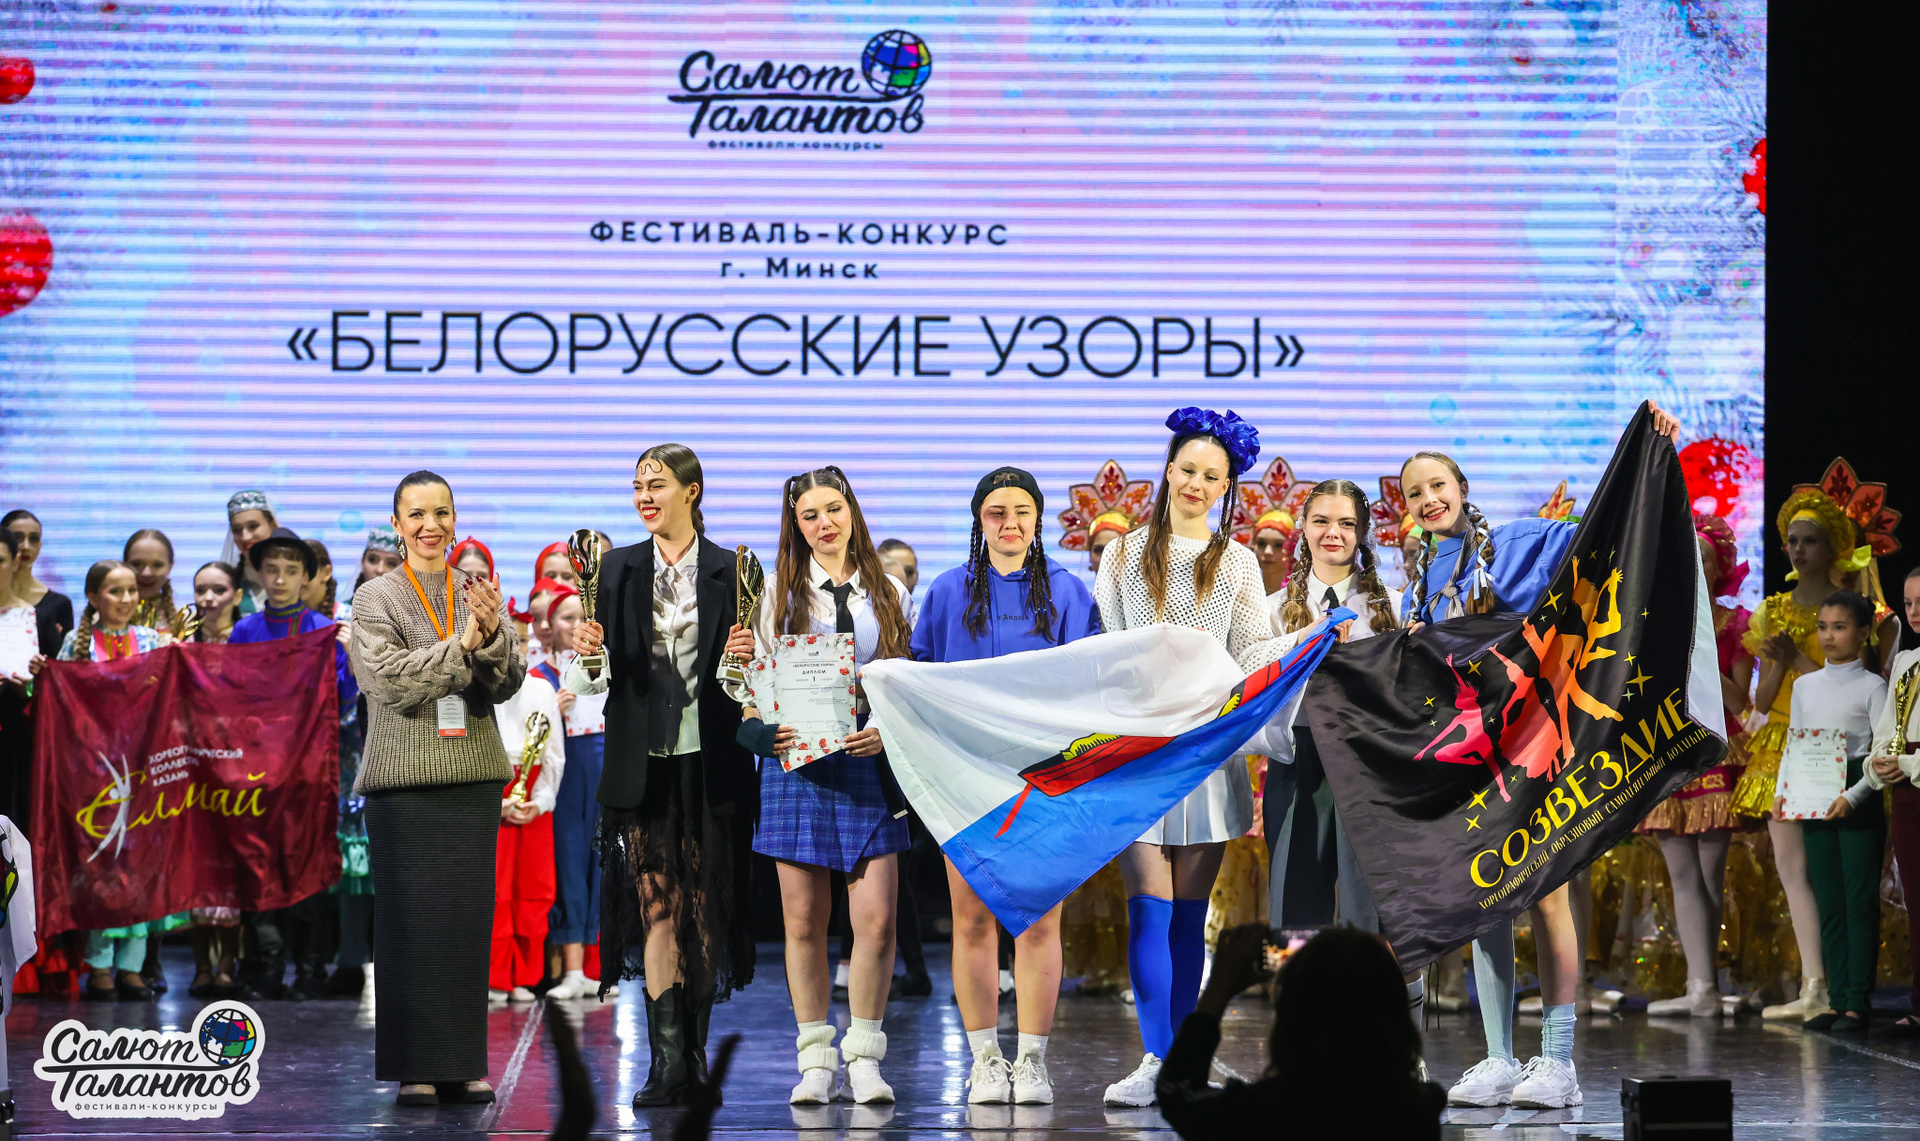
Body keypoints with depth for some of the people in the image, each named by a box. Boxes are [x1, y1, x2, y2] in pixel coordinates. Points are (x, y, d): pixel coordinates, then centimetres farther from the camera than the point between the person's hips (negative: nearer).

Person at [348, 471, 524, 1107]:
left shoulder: (478, 594, 12)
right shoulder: (376, 598, 1)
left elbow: (506, 685, 5)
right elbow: (391, 682, -10)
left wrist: (491, 634, -13)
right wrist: (461, 643, -14)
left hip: (473, 775, 4)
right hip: (404, 778, -4)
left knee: (469, 916, 3)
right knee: (412, 917, -5)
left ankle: (463, 1064, 9)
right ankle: (415, 1068, 1)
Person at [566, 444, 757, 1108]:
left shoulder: (730, 572, 4)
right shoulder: (618, 568, 8)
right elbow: (601, 675, 8)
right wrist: (588, 653, -12)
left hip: (709, 760, 0)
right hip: (643, 763, 1)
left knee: (706, 904, 5)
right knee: (656, 905, -7)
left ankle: (695, 1043, 19)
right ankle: (669, 1059, -10)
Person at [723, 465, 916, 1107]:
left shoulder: (889, 594, 11)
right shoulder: (780, 592, 9)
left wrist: (891, 730, -8)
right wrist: (763, 729, -11)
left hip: (870, 765, 0)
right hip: (796, 763, 0)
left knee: (876, 919, -8)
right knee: (804, 920, 1)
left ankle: (864, 1055, 2)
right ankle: (815, 1058, 8)